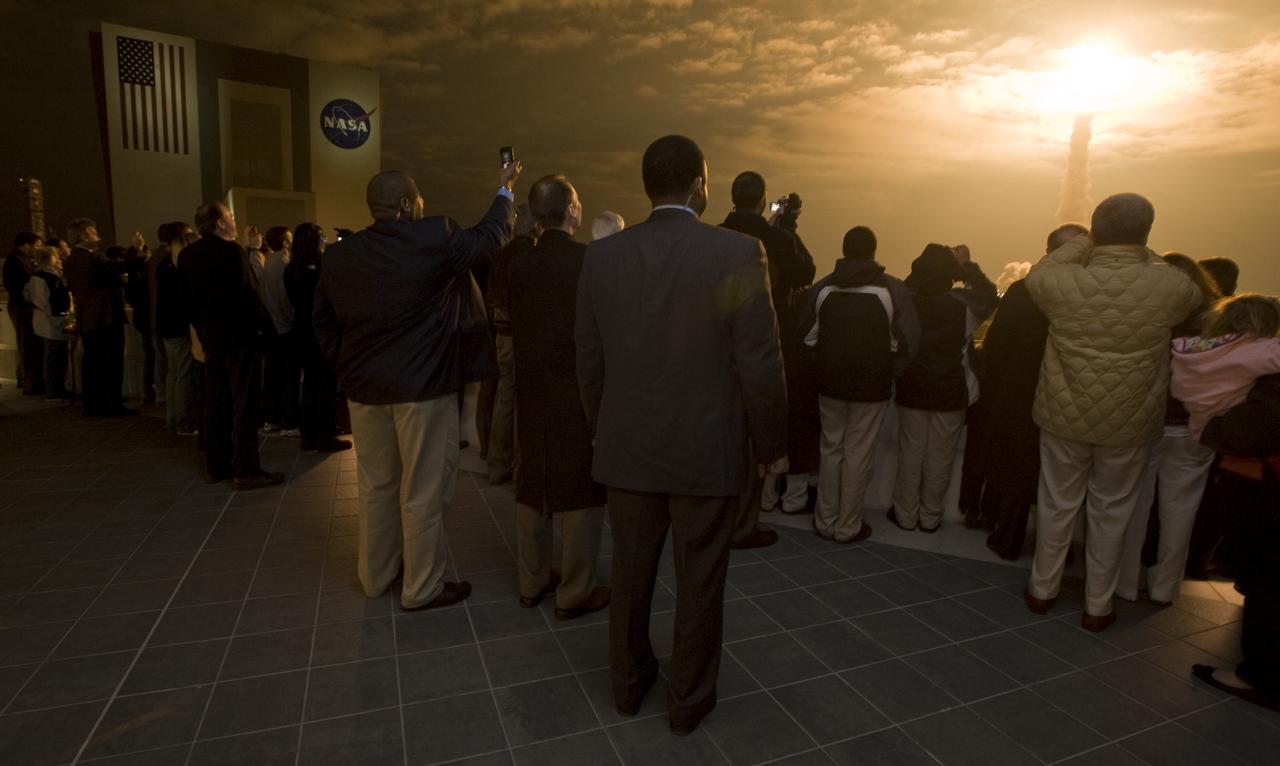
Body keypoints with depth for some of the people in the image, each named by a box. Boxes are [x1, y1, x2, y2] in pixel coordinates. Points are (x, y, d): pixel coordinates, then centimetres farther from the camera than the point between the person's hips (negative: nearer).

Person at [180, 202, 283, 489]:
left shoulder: (187, 255, 8)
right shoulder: (230, 251, -14)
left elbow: (187, 298, 12)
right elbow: (247, 294, -20)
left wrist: (203, 328, 19)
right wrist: (266, 325, -11)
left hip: (210, 336, 8)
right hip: (240, 335, -8)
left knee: (216, 401, 13)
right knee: (244, 402, -5)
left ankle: (217, 465, 21)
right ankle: (245, 471, -3)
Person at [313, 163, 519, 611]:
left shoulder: (340, 254, 6)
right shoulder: (433, 238, -12)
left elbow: (323, 321, 11)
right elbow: (489, 238, 2)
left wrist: (348, 367, 18)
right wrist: (504, 191, 17)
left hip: (364, 387, 7)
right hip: (423, 385, -6)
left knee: (376, 485, 19)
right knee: (423, 491, 4)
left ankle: (375, 575, 34)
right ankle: (422, 588, 17)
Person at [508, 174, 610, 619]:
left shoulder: (519, 266, 2)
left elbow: (515, 328, 7)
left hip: (531, 392, 6)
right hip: (579, 392, -6)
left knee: (532, 487, 16)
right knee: (580, 491, 5)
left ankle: (531, 583, 29)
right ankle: (575, 593, 15)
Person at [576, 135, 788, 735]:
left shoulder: (601, 256, -2)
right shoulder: (738, 252, -13)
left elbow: (588, 361, 3)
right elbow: (760, 364, -13)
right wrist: (772, 446, 1)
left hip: (626, 448, 4)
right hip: (706, 450, -3)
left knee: (630, 575, 20)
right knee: (699, 583, 15)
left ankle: (629, 683, 40)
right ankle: (689, 700, 33)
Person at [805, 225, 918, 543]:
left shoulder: (822, 287, -4)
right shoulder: (892, 288, -8)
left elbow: (809, 338, -4)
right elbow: (908, 340, -10)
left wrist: (828, 365, 10)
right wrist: (889, 373, 3)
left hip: (830, 382, 2)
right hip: (872, 385, -2)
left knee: (831, 449, 15)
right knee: (859, 454, 7)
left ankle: (825, 521, 22)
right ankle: (848, 526, 17)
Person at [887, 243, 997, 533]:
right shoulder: (963, 303, -15)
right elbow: (988, 296, 6)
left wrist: (929, 265, 7)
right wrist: (966, 265, 9)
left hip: (911, 390, 1)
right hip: (951, 393, -1)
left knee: (910, 453, 12)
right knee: (940, 457, 11)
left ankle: (905, 514, 21)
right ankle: (930, 516, 22)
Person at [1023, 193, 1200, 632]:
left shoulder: (1064, 283, -14)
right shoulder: (1169, 286, -13)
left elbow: (1036, 275, 10)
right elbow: (1194, 298, 12)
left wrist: (1087, 244, 10)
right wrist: (1144, 257, 12)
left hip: (1065, 416, 0)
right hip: (1130, 423, 0)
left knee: (1057, 505, 15)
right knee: (1111, 513, 14)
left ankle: (1042, 590, 31)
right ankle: (1097, 607, 27)